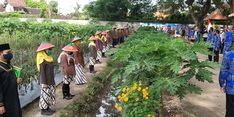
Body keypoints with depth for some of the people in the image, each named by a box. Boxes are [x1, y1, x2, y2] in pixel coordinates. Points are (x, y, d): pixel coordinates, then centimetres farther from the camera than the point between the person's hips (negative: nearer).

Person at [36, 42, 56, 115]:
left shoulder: (48, 58, 9)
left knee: (51, 94, 14)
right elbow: (42, 72, -19)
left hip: (50, 80, 9)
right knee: (45, 95, 0)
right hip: (45, 81, -9)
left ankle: (47, 108, 25)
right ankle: (43, 110, 12)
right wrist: (44, 82, -20)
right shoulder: (43, 60, -18)